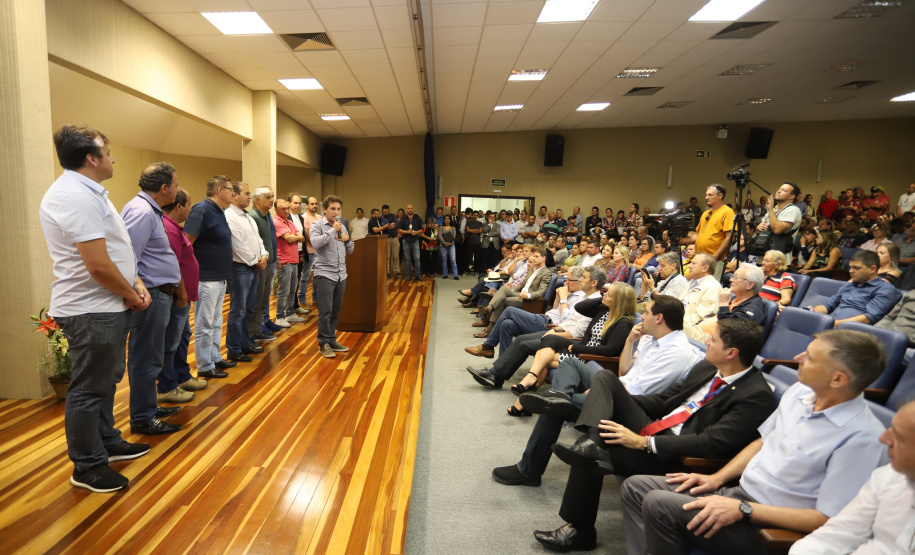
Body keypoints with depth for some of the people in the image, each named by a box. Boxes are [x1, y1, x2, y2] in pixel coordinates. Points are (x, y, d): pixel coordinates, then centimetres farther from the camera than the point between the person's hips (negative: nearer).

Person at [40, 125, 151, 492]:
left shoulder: (87, 192, 14)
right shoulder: (77, 197, -21)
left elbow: (115, 249, 17)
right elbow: (99, 265, -26)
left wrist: (135, 282, 4)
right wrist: (130, 295, -10)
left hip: (106, 308, 11)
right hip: (91, 312, -11)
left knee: (105, 380, 22)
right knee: (89, 389, 3)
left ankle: (107, 443, 39)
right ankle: (87, 468, 18)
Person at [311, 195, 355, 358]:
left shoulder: (342, 226, 15)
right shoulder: (317, 225, -3)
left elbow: (350, 250, 18)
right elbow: (316, 242, -22)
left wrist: (347, 239, -1)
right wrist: (333, 230, -18)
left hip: (341, 275, 6)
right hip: (324, 274, -6)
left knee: (335, 312, 11)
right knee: (325, 312, -4)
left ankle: (332, 340, 22)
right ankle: (323, 343, 7)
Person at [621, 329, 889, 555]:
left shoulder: (861, 439, -22)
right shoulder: (800, 391, 2)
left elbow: (826, 519, -20)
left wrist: (743, 509, -21)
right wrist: (717, 478, 6)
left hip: (767, 525, -8)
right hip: (737, 492, 8)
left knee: (658, 505, -25)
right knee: (636, 487, -1)